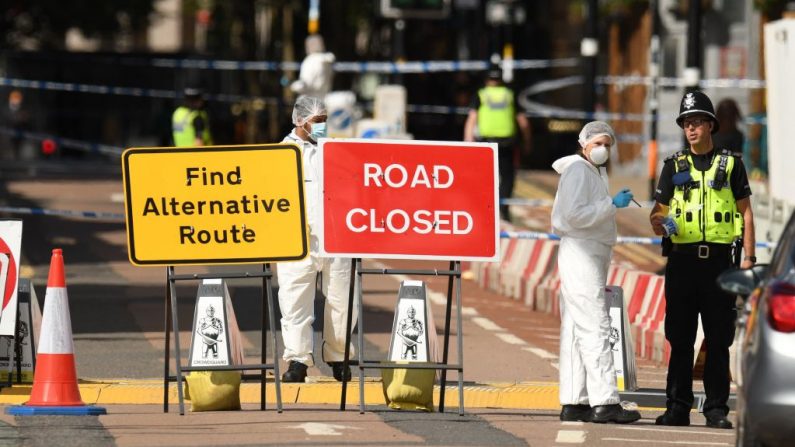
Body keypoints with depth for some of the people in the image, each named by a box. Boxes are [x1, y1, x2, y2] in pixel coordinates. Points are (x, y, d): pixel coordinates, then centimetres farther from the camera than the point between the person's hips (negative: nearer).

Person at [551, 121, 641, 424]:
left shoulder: (596, 172, 22)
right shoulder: (577, 171, -9)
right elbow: (575, 214, -20)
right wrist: (613, 204, -18)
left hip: (593, 256, 11)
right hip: (580, 254, -11)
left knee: (577, 330, 8)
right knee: (595, 328, -16)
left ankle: (573, 402, 8)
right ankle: (605, 402, -22)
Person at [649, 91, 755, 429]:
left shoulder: (730, 164, 8)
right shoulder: (674, 166, 12)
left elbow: (745, 212, 8)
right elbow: (657, 212, 11)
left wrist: (749, 257, 0)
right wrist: (660, 223, -14)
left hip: (718, 259, -1)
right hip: (682, 259, 1)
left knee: (719, 339, -1)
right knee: (680, 338, 2)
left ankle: (717, 408, 3)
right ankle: (677, 407, 6)